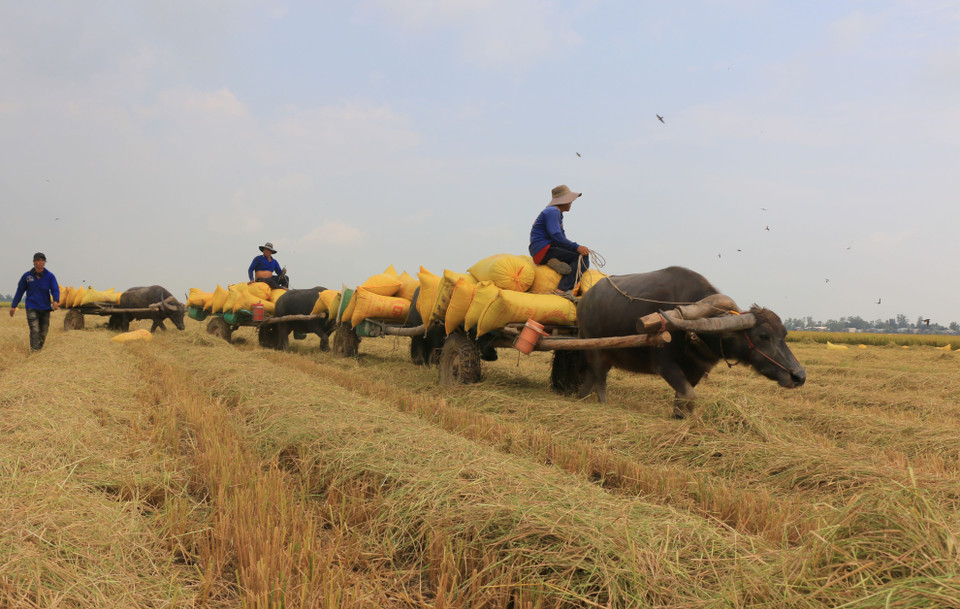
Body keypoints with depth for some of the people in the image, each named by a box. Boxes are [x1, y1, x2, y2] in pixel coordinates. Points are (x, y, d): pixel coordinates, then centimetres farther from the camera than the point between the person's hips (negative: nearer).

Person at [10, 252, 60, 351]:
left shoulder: (50, 276, 1)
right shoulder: (27, 276, 1)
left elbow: (55, 290, -8)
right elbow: (20, 291, 10)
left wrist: (56, 301, -29)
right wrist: (13, 306, 12)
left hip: (45, 308, 2)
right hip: (32, 308, -2)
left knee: (43, 332, 9)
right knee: (35, 330, -16)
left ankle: (40, 349, 26)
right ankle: (34, 351, -19)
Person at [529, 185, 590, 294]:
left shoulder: (557, 214, 26)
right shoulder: (552, 211, -7)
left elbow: (562, 237, 24)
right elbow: (556, 236, -20)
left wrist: (577, 248, 8)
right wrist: (576, 247, -20)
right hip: (543, 250, -10)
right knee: (582, 257, -19)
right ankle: (563, 289, -30)